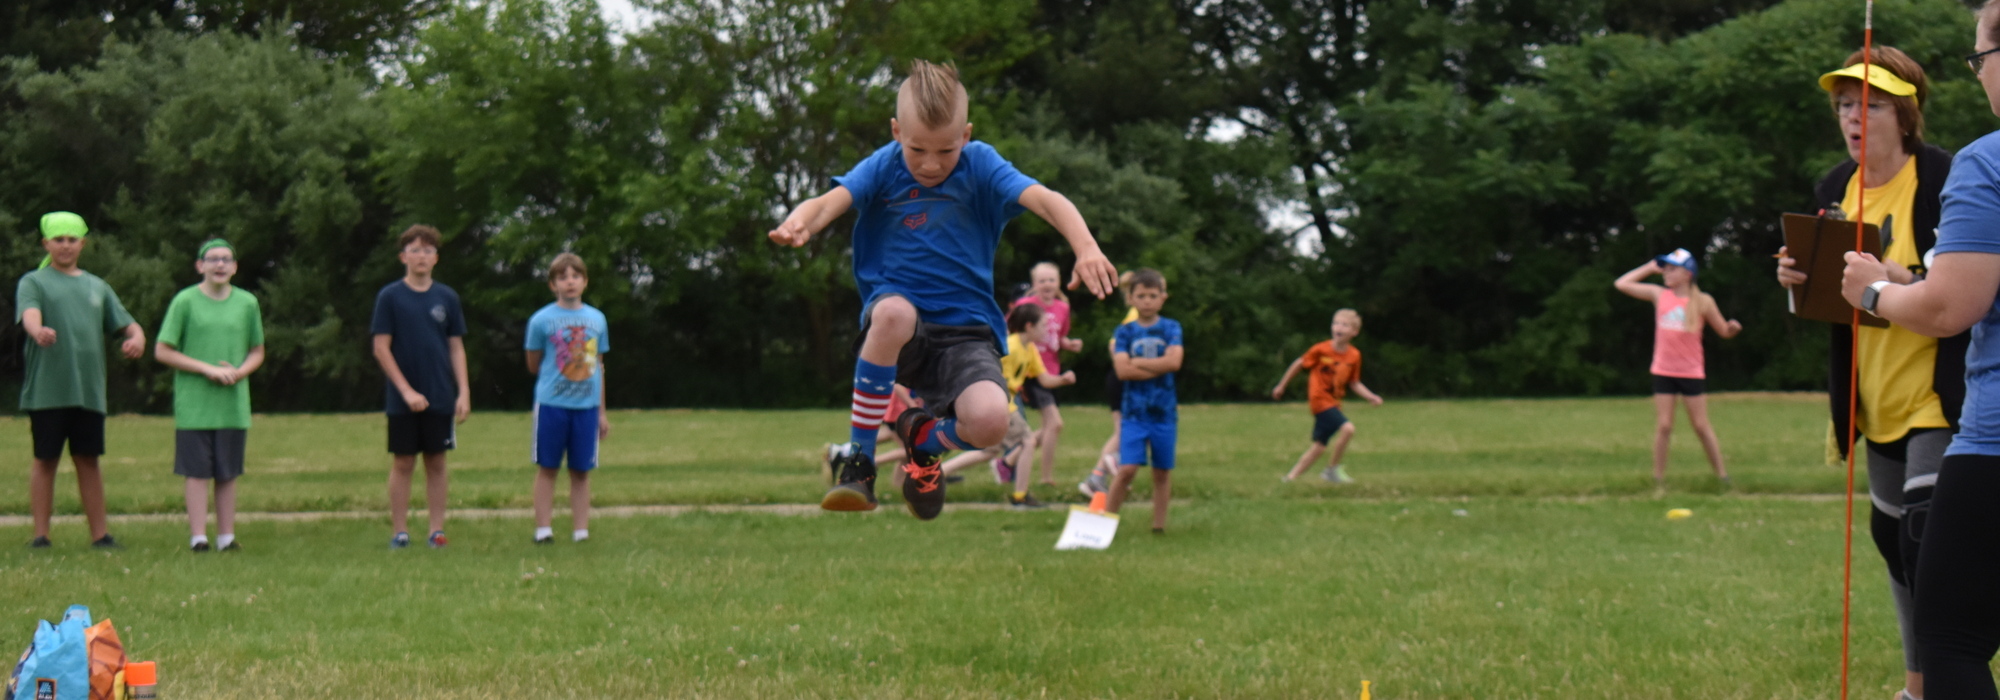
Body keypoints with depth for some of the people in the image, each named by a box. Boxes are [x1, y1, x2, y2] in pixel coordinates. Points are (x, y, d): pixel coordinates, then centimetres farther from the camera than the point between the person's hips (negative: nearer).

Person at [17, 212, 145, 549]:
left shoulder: (97, 287, 18)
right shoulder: (34, 282, 4)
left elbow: (126, 322, 13)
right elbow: (29, 314, -17)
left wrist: (137, 337, -11)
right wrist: (39, 330, -40)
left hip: (89, 390, 3)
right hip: (47, 390, -3)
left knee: (88, 460, 6)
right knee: (46, 460, 0)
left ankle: (99, 533, 8)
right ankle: (41, 534, 4)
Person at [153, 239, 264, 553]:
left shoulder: (247, 303, 8)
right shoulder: (185, 301, -2)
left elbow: (257, 352, 15)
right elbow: (162, 351, -4)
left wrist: (239, 371, -7)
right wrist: (207, 369, -11)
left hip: (233, 403, 3)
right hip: (194, 403, -3)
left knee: (228, 473, 6)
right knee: (198, 471, -3)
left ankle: (226, 536, 10)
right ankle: (198, 536, -1)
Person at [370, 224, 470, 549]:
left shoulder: (446, 298, 6)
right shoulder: (390, 297, -2)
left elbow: (456, 348, 9)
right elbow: (381, 348, -4)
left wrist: (464, 392, 0)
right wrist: (407, 391, -11)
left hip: (440, 398, 2)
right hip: (402, 399, -2)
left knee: (436, 463, 5)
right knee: (402, 464, 2)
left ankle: (437, 530, 10)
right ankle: (399, 531, 8)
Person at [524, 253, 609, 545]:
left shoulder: (597, 319, 8)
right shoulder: (541, 320, -3)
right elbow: (533, 366, 7)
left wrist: (602, 411, 13)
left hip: (587, 405, 3)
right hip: (551, 403, -3)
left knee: (581, 470, 6)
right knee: (547, 467, 3)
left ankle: (581, 530, 11)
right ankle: (543, 528, 7)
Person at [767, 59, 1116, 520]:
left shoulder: (980, 166, -1)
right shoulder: (883, 168, 1)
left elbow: (1045, 200, -16)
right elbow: (832, 201, -17)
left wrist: (1086, 248, -37)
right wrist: (798, 225, -42)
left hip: (967, 331, 0)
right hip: (900, 328, 0)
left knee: (989, 422, -29)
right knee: (893, 311, -38)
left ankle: (923, 438, 11)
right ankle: (858, 462, -21)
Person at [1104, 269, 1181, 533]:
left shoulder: (1171, 328, 3)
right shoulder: (1125, 332, 3)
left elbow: (1173, 362, -13)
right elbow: (1122, 370, -11)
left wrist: (1138, 362, -9)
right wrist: (1158, 367, -11)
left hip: (1164, 410, 1)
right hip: (1134, 410, -1)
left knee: (1162, 471, 8)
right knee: (1127, 469, -11)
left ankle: (1159, 524, 17)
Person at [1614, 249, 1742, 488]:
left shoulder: (1702, 302, -1)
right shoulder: (1659, 295, 4)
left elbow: (1724, 331, 5)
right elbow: (1621, 284, 10)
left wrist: (1733, 328, -18)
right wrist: (1649, 268, 9)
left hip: (1692, 372, -2)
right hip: (1663, 371, 2)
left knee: (1701, 426, 1)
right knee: (1663, 427, -1)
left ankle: (1722, 475, 9)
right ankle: (1658, 479, 4)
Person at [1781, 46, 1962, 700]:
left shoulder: (1944, 179, -14)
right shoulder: (1834, 189, 7)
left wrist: (1911, 285, -32)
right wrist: (1801, 278, -5)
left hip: (1938, 396, -8)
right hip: (1878, 400, 8)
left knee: (1927, 538, -17)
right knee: (1892, 537, 17)